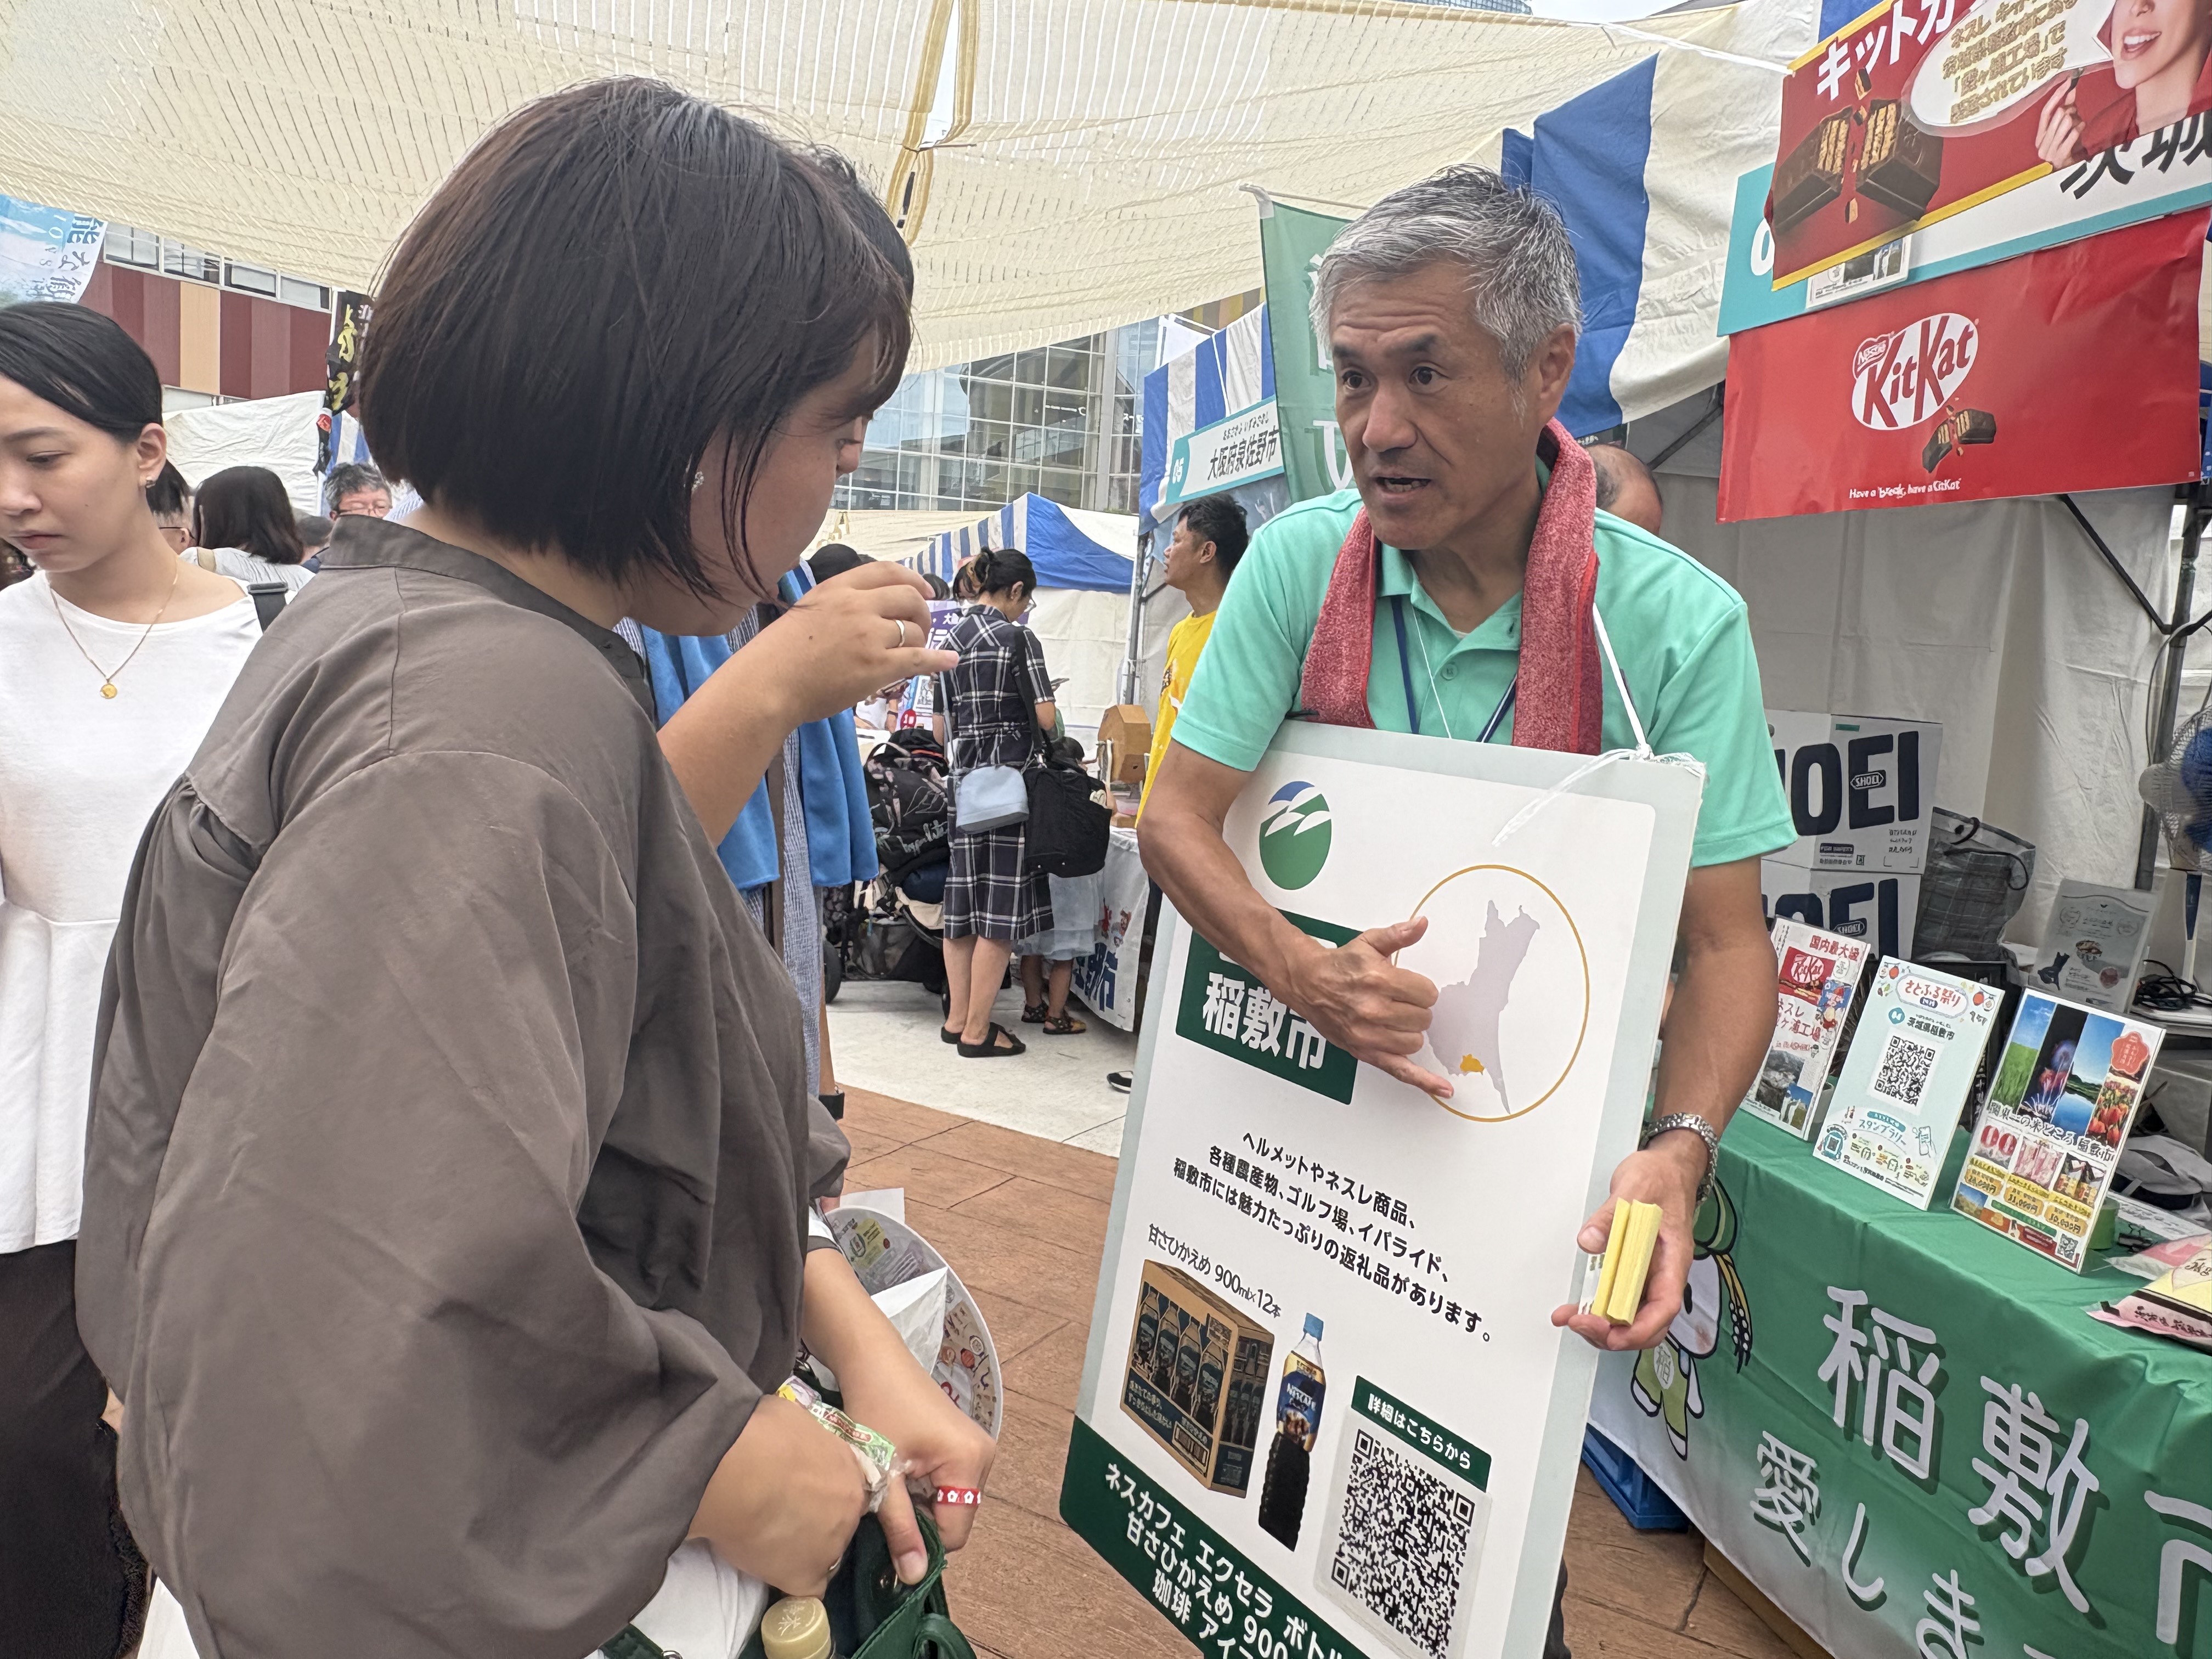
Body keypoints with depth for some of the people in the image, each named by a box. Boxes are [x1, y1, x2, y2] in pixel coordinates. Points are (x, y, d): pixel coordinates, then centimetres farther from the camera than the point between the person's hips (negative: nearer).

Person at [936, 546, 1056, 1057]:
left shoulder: (949, 640, 10)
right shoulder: (1018, 638, -8)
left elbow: (941, 730, 12)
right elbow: (1046, 717, -13)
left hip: (963, 782, 7)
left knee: (963, 900, 12)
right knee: (1000, 909, -2)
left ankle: (957, 1017, 19)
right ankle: (977, 1030, 1)